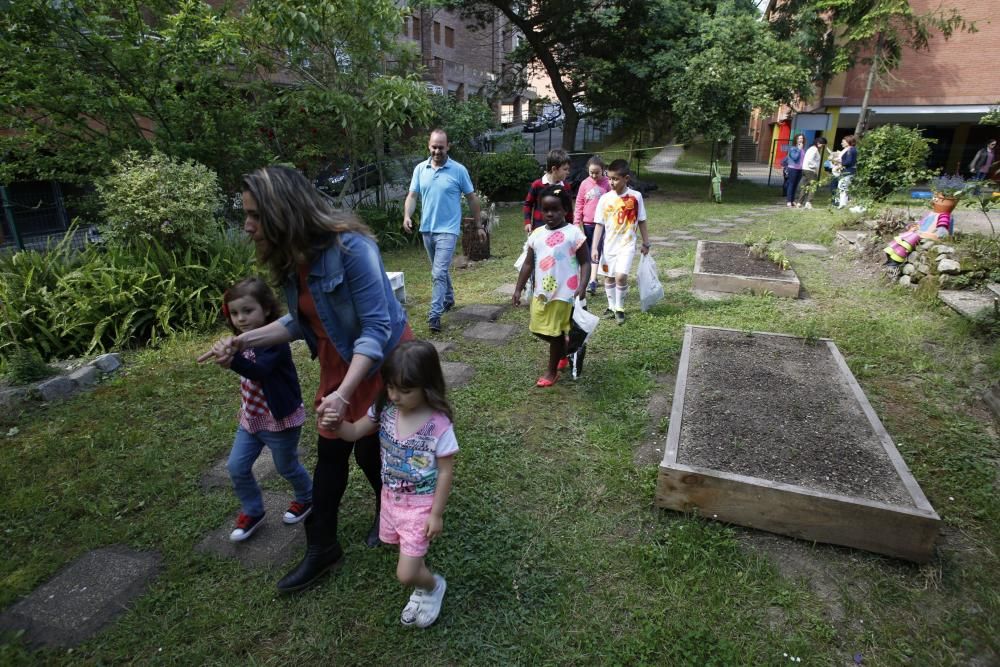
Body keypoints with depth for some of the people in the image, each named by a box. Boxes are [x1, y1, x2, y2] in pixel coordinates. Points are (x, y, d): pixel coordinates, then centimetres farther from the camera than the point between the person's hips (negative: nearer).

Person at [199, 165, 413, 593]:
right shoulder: (293, 259, -5)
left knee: (370, 450, 10)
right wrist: (243, 341, -5)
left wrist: (344, 393, -37)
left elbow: (376, 327, -30)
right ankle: (321, 548, 29)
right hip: (338, 362, 7)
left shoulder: (351, 248, -30)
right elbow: (301, 321, 6)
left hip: (382, 360, -7)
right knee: (329, 455, 11)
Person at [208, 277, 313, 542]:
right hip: (251, 418, 7)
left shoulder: (275, 342, -25)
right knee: (237, 467, 8)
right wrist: (244, 409, 13)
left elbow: (260, 371, -42)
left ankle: (307, 497, 42)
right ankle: (252, 512, 30)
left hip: (281, 419, -7)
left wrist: (233, 361, -59)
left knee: (287, 467, 13)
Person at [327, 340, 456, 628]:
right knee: (407, 553, 23)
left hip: (421, 504, -6)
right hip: (391, 497, 6)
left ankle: (433, 586, 30)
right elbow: (354, 432, -3)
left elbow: (445, 472, -17)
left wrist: (436, 514, -13)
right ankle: (423, 591, 52)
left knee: (405, 575, -3)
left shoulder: (439, 425, -26)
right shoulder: (385, 409, -11)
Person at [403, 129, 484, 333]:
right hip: (426, 229, 5)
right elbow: (412, 195, 4)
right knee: (440, 270, 19)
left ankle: (435, 315, -11)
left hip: (447, 229, -5)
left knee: (439, 273, -13)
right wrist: (407, 216, -15)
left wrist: (479, 225, 4)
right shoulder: (420, 169, 4)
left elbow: (472, 198, 1)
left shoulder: (459, 170, -6)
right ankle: (448, 299, 39)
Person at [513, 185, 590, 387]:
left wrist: (582, 286, -22)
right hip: (540, 292, 6)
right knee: (539, 330, 14)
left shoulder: (573, 233, -9)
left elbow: (585, 262, -8)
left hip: (563, 293, -6)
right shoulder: (537, 234, 5)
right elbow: (528, 264, 10)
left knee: (555, 332, 5)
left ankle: (552, 371, 24)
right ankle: (565, 352, 40)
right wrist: (518, 289, 8)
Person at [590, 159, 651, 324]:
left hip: (627, 245, -3)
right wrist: (595, 247, -5)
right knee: (608, 277, 11)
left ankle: (620, 308, 4)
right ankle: (612, 306, 30)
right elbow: (599, 225, 0)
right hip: (608, 245, 3)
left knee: (621, 276, -17)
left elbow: (641, 222, 4)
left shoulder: (635, 197, -6)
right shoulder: (605, 199, -3)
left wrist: (646, 244, 8)